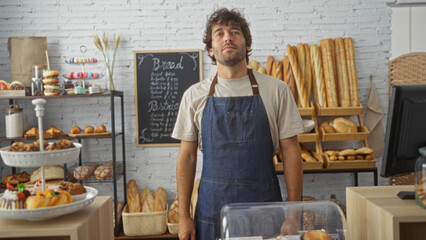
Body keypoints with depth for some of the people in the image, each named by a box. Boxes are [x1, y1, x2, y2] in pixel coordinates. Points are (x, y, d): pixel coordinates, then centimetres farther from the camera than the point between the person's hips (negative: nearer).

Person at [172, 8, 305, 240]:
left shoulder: (276, 90, 0)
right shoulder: (194, 95, 3)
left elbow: (290, 151, 1)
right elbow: (187, 156, 5)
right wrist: (183, 216, 1)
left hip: (264, 203, 0)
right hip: (212, 206, 1)